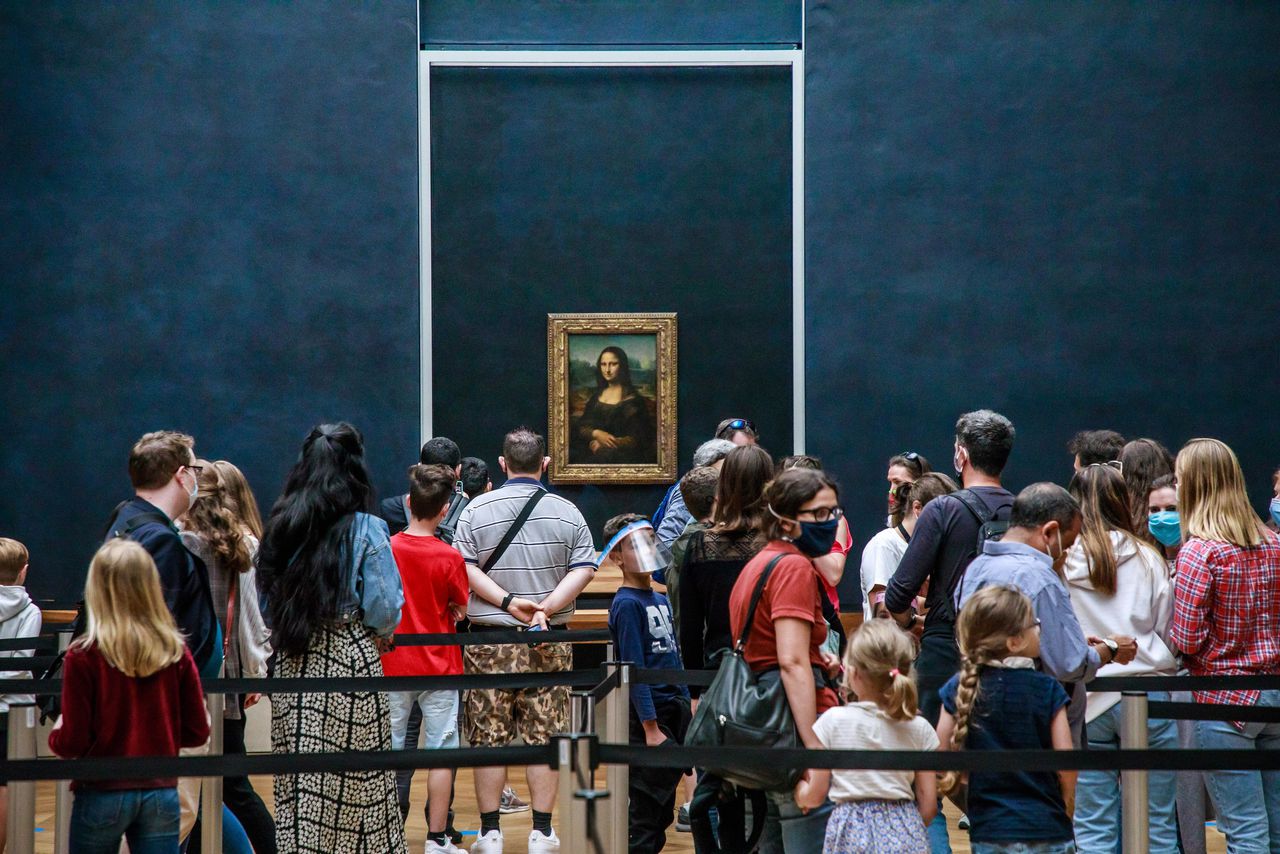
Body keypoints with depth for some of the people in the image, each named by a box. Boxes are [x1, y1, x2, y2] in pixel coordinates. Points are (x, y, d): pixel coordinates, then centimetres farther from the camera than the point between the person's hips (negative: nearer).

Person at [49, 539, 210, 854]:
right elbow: (197, 733, 3)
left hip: (102, 793, -2)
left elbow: (72, 743, -10)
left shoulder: (83, 656, -12)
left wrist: (55, 735, 12)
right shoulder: (176, 653, -2)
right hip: (162, 792, 2)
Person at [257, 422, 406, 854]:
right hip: (350, 660, -4)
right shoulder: (365, 530, -8)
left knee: (299, 785, 8)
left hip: (291, 664, 4)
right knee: (356, 783, 2)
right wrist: (380, 631, 10)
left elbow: (268, 601, 11)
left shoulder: (281, 527, 6)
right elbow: (384, 610, -10)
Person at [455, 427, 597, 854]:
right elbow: (584, 569, -5)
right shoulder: (567, 513, 2)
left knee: (489, 737, 4)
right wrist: (547, 607, -12)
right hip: (549, 642, 1)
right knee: (544, 736, 4)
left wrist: (508, 602, -10)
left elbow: (465, 568, -8)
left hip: (491, 640, -1)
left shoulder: (477, 510, -1)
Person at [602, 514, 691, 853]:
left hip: (675, 711, 8)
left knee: (662, 813, 13)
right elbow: (634, 671, -15)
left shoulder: (661, 600, 13)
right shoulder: (626, 604, -11)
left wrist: (686, 713, 14)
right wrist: (651, 728, -18)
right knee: (645, 813, -6)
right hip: (648, 715, -8)